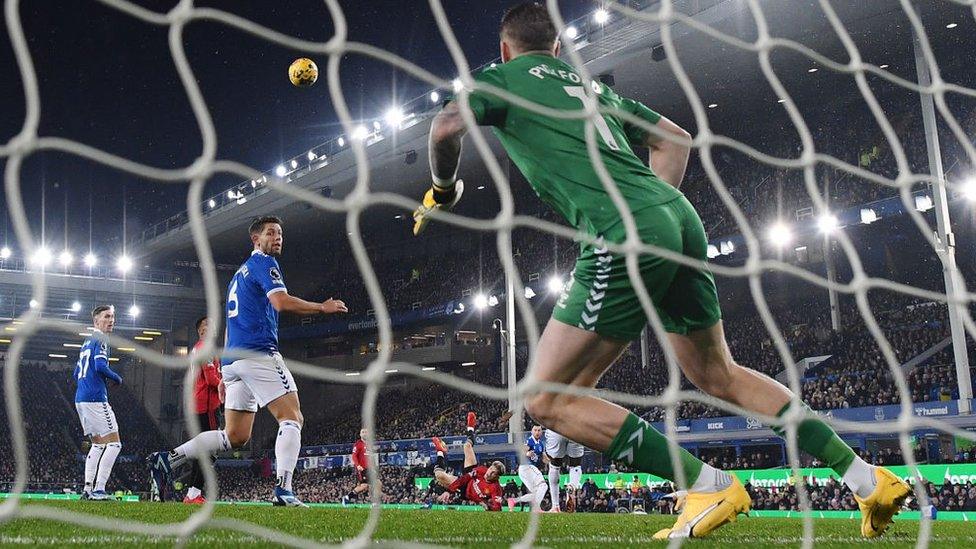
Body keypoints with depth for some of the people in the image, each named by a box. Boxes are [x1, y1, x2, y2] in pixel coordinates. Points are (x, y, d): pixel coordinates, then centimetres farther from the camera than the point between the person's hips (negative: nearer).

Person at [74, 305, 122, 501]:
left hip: (80, 398, 10)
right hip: (96, 398, -10)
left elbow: (77, 374, 26)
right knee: (114, 443, -8)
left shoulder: (87, 342, 23)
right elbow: (100, 366, -20)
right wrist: (117, 378, -5)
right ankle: (99, 490, -13)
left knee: (98, 444, 16)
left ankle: (87, 489, 9)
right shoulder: (100, 339, -6)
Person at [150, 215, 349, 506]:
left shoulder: (239, 274, 29)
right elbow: (282, 302, -18)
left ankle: (168, 458, 7)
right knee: (292, 418, -9)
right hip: (258, 353, -9)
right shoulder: (263, 263, 0)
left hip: (232, 359, 9)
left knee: (235, 436, 11)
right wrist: (323, 307, -6)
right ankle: (283, 490, -23)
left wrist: (225, 375, 29)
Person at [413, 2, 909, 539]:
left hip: (624, 236, -8)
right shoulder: (592, 83, 29)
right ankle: (867, 478, 23)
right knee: (719, 376, 23)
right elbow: (677, 140, 30)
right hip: (678, 219, 8)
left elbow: (446, 126, -8)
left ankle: (709, 486, -4)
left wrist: (442, 191, 10)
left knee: (548, 399, -1)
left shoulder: (499, 77, 11)